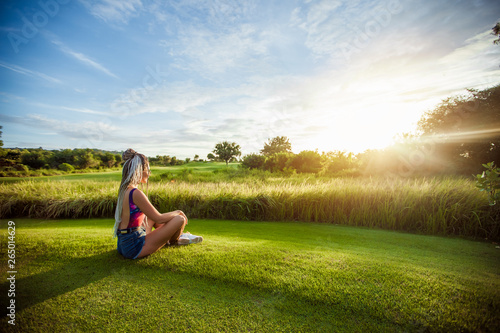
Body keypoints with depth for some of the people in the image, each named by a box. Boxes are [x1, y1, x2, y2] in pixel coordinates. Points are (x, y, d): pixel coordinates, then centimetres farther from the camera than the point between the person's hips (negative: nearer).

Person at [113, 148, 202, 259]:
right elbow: (159, 219, -17)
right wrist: (177, 212, -1)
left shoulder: (124, 190, 7)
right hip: (135, 248, -10)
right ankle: (173, 241, 21)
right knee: (180, 219, -13)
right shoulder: (136, 193, -22)